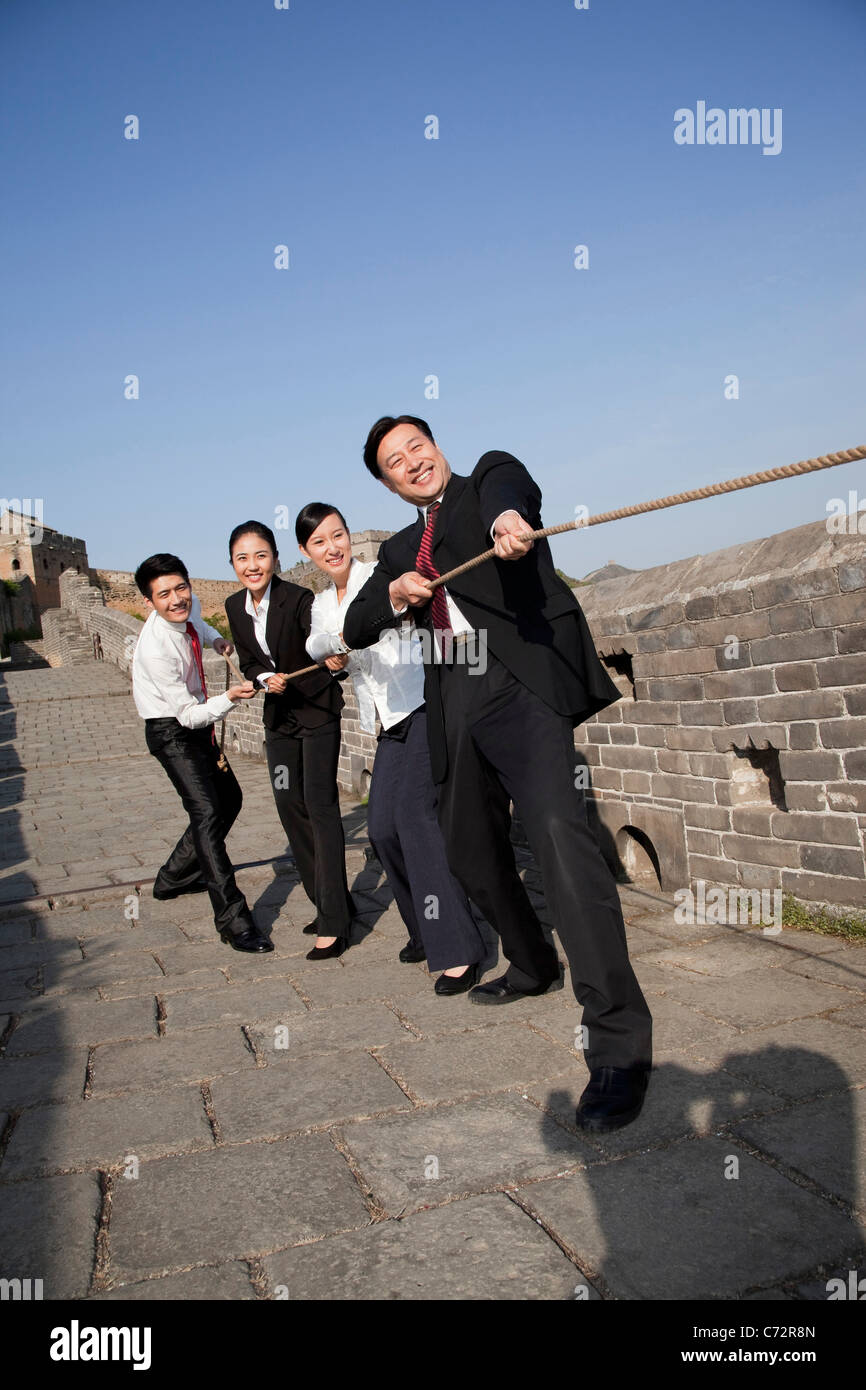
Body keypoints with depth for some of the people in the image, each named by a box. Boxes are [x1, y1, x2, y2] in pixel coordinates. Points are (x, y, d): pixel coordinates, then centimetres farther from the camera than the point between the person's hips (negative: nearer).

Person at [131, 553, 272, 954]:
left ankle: (175, 877, 35)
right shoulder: (155, 648, -29)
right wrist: (229, 698, -39)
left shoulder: (190, 607, -6)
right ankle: (233, 921, -22)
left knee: (229, 799, 18)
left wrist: (217, 639, 9)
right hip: (171, 730, -9)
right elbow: (189, 715, -27)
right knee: (206, 812, -21)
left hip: (196, 723, 9)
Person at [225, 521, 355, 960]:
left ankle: (333, 922, -9)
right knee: (289, 805, 9)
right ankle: (329, 902, 23)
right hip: (279, 714, 7)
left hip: (317, 710, -7)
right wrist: (268, 678, -13)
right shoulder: (235, 606, 0)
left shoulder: (299, 599, -19)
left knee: (320, 804, -11)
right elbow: (249, 662, 9)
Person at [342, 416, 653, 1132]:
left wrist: (507, 516, -41)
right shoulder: (401, 547, 24)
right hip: (456, 702, 8)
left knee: (559, 830, -24)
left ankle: (620, 1046, -23)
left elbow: (509, 484, -16)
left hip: (521, 679, -8)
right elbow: (356, 629, 15)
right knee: (471, 849, 16)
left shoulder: (488, 474, 9)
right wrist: (394, 593, -6)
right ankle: (533, 965, 41)